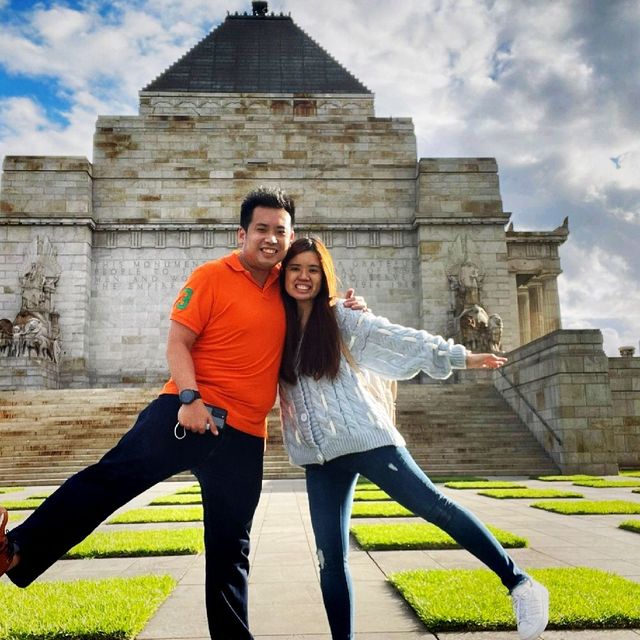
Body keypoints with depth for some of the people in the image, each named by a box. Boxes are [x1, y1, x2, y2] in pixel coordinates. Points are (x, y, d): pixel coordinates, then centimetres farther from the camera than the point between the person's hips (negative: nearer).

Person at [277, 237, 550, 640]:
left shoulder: (341, 320, 1)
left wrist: (459, 356, -4)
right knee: (331, 559, 4)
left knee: (434, 506, -5)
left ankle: (519, 584, 7)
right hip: (320, 457, 3)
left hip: (366, 438, -3)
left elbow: (396, 338, -2)